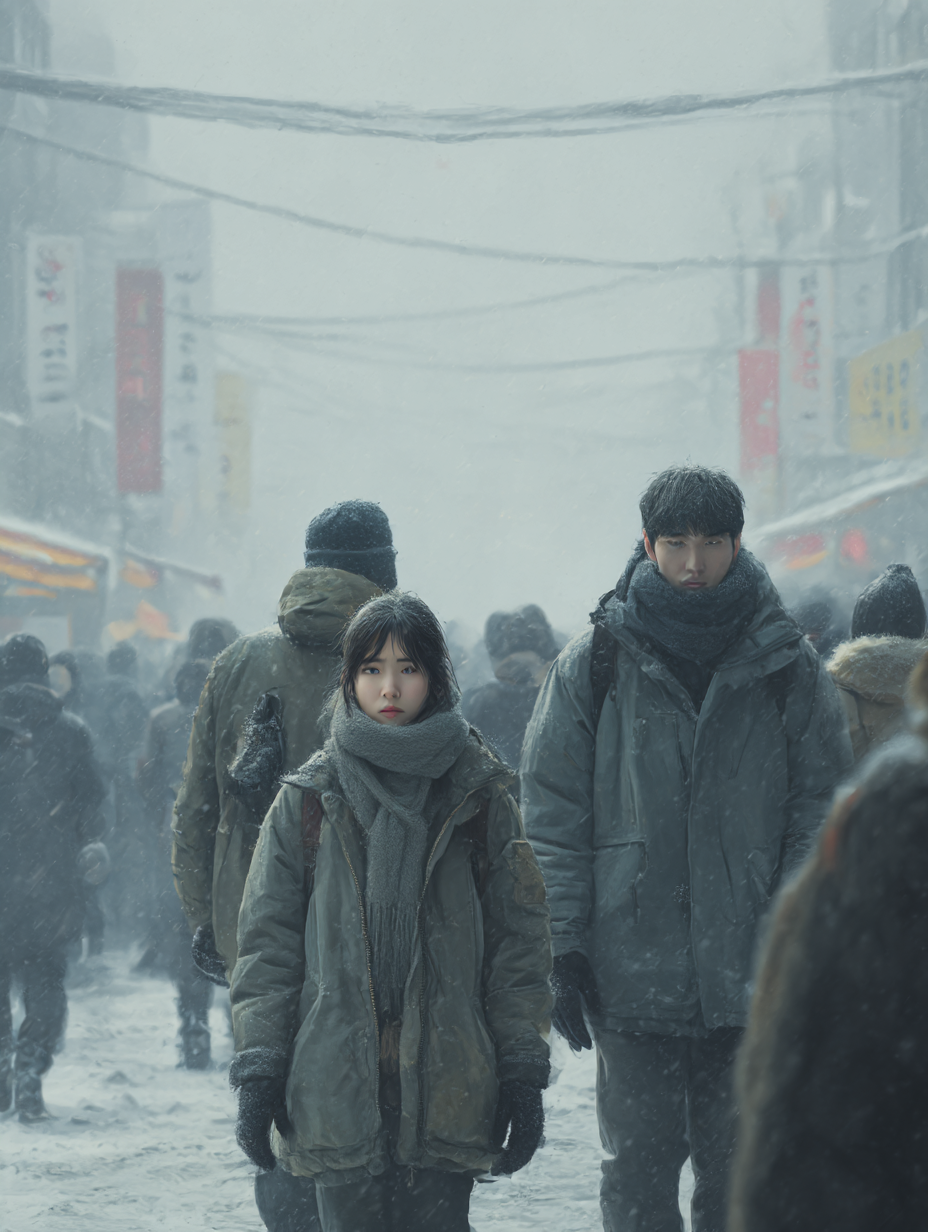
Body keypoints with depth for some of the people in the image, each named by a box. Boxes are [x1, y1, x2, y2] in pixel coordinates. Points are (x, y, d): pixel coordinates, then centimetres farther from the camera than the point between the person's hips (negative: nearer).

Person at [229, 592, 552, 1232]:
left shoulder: (480, 796, 7)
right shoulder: (309, 800, 7)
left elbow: (520, 939, 7)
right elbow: (268, 941, 8)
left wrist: (523, 1071, 0)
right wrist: (259, 1068, 1)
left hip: (447, 1085, 0)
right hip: (337, 1079, 1)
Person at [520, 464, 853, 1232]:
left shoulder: (789, 668, 5)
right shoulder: (595, 665, 2)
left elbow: (821, 810, 6)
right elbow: (554, 816, 3)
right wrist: (563, 947, -4)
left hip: (750, 976, 1)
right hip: (631, 970, 0)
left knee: (738, 1169, 5)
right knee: (639, 1167, 1)